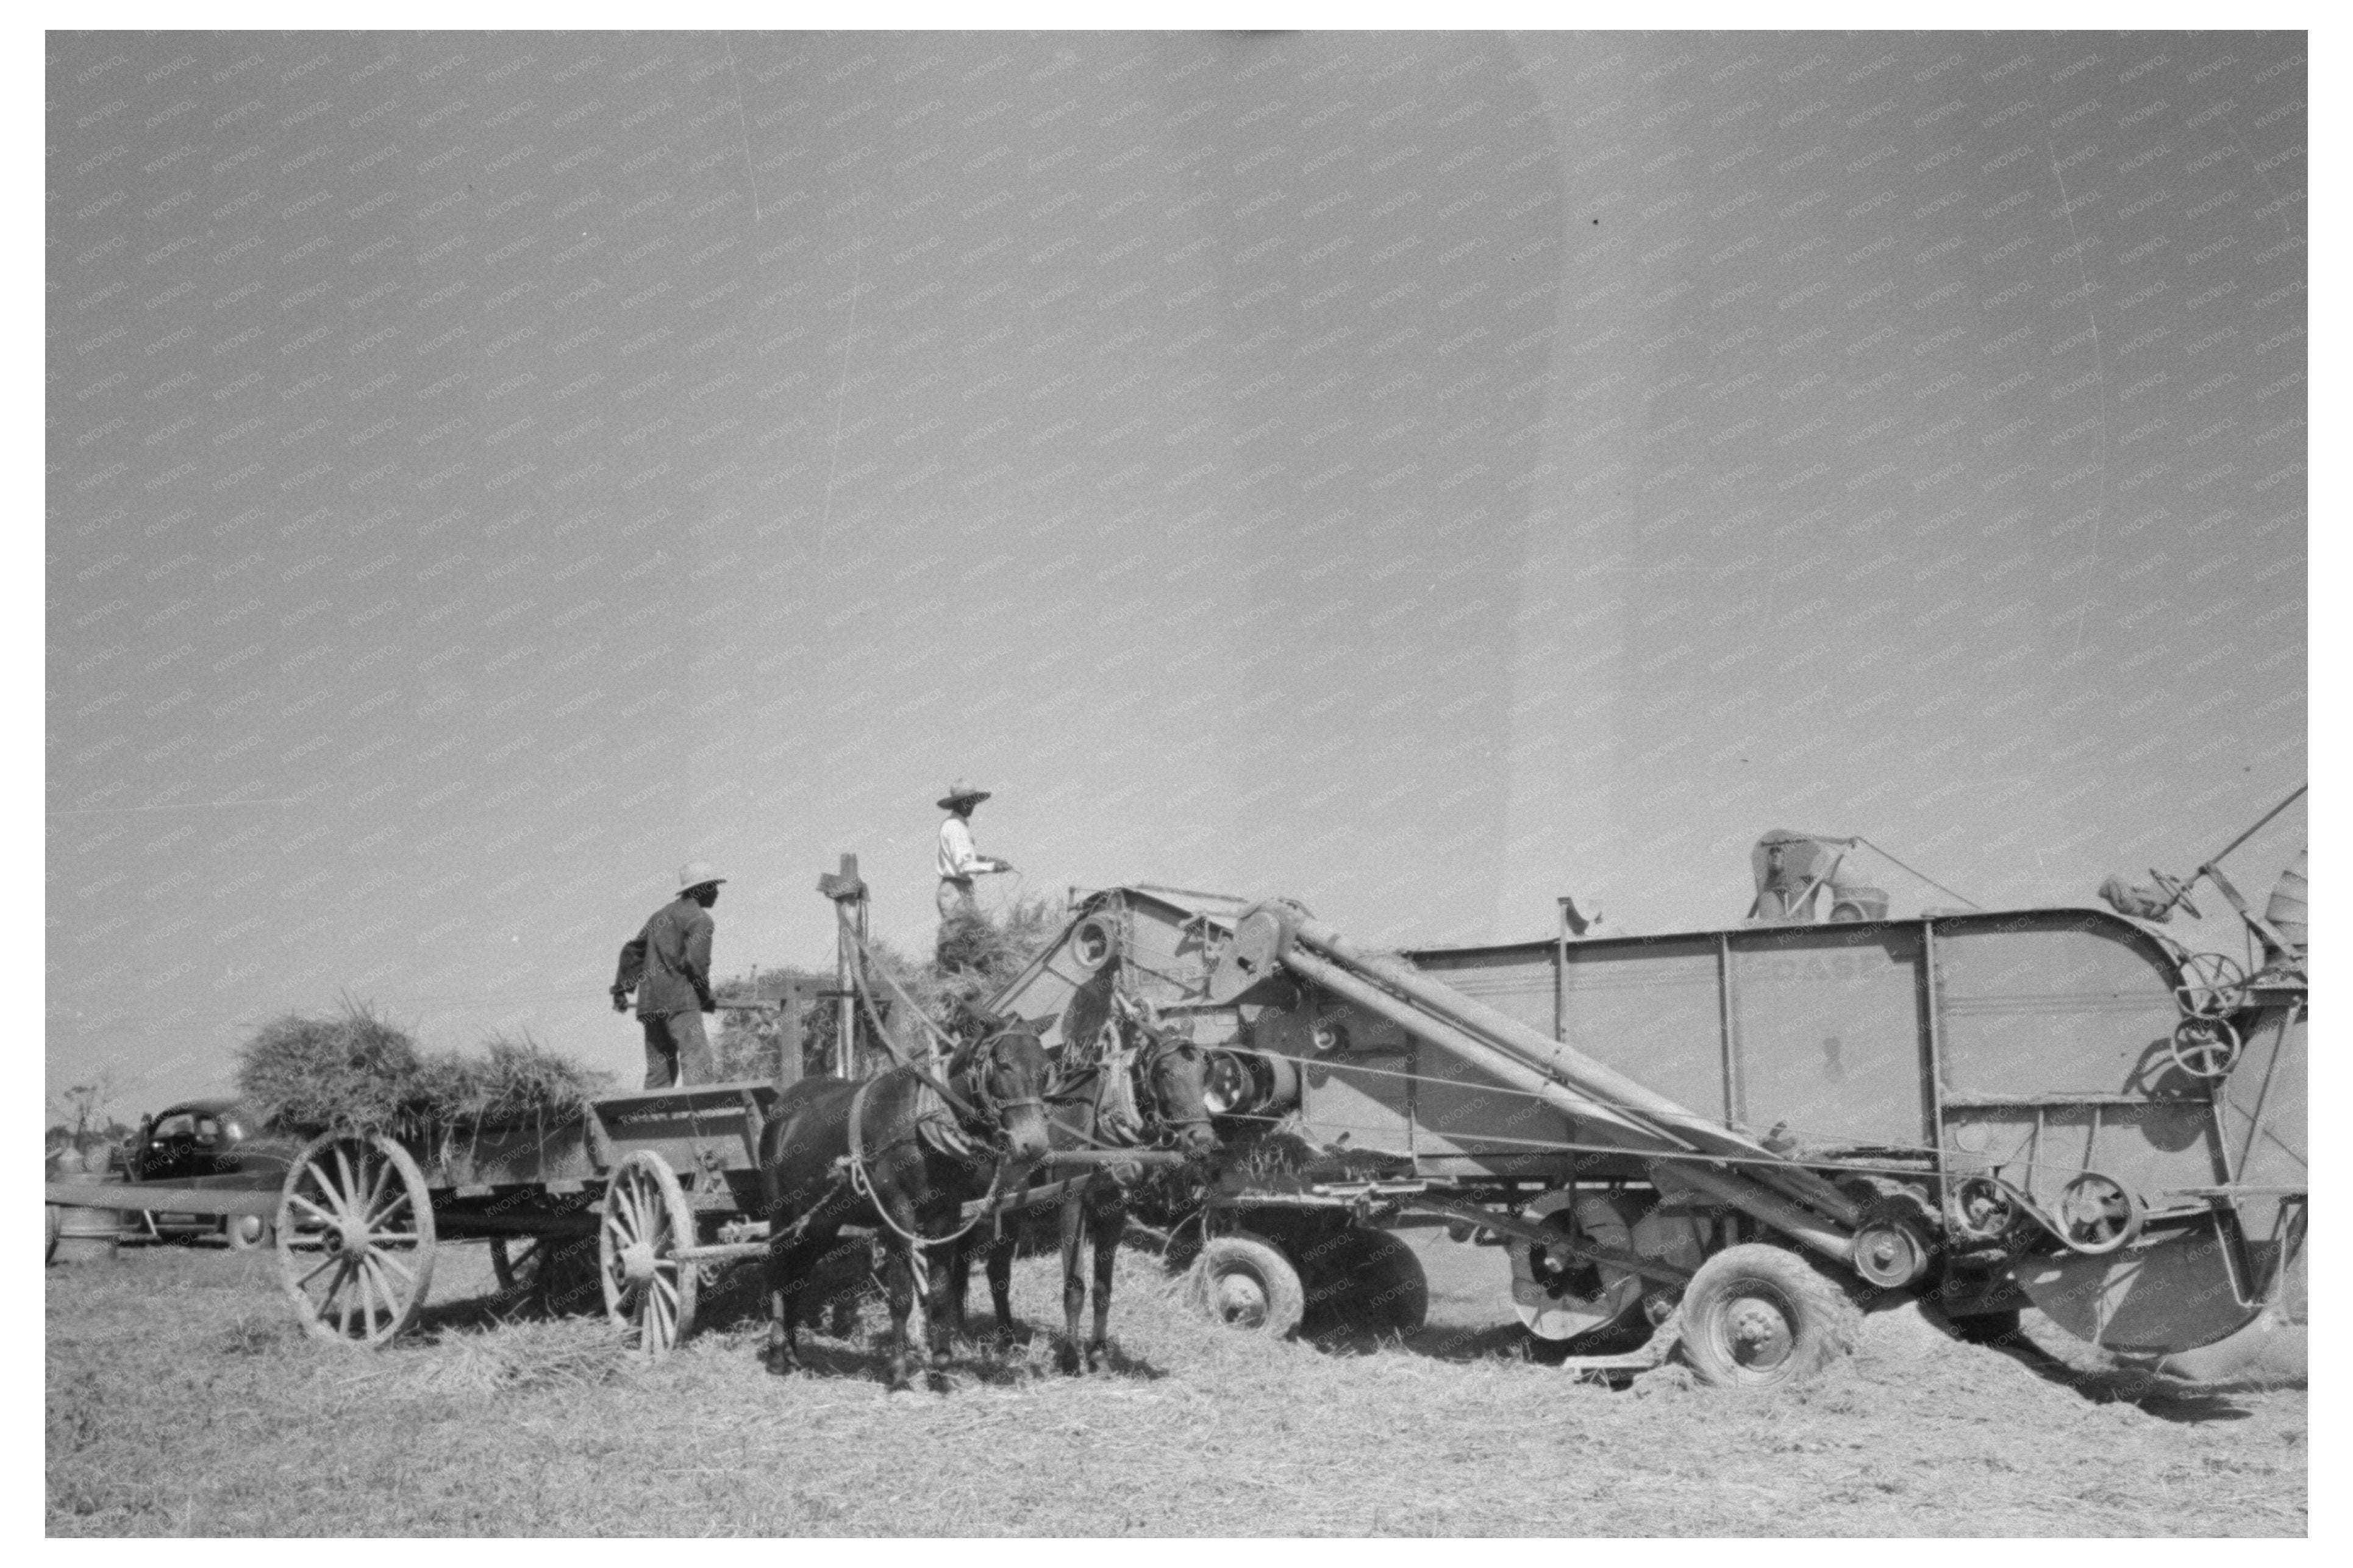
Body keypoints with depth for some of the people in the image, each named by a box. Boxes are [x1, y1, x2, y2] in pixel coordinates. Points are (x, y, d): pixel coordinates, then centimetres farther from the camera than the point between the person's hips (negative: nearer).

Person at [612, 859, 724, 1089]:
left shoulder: (662, 915, 23)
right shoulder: (699, 919, -3)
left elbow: (632, 950, 26)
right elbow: (696, 962, -14)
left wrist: (621, 990, 28)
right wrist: (706, 997, -2)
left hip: (650, 1002, 8)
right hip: (680, 1000, -8)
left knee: (658, 1070, 11)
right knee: (699, 1063, -17)